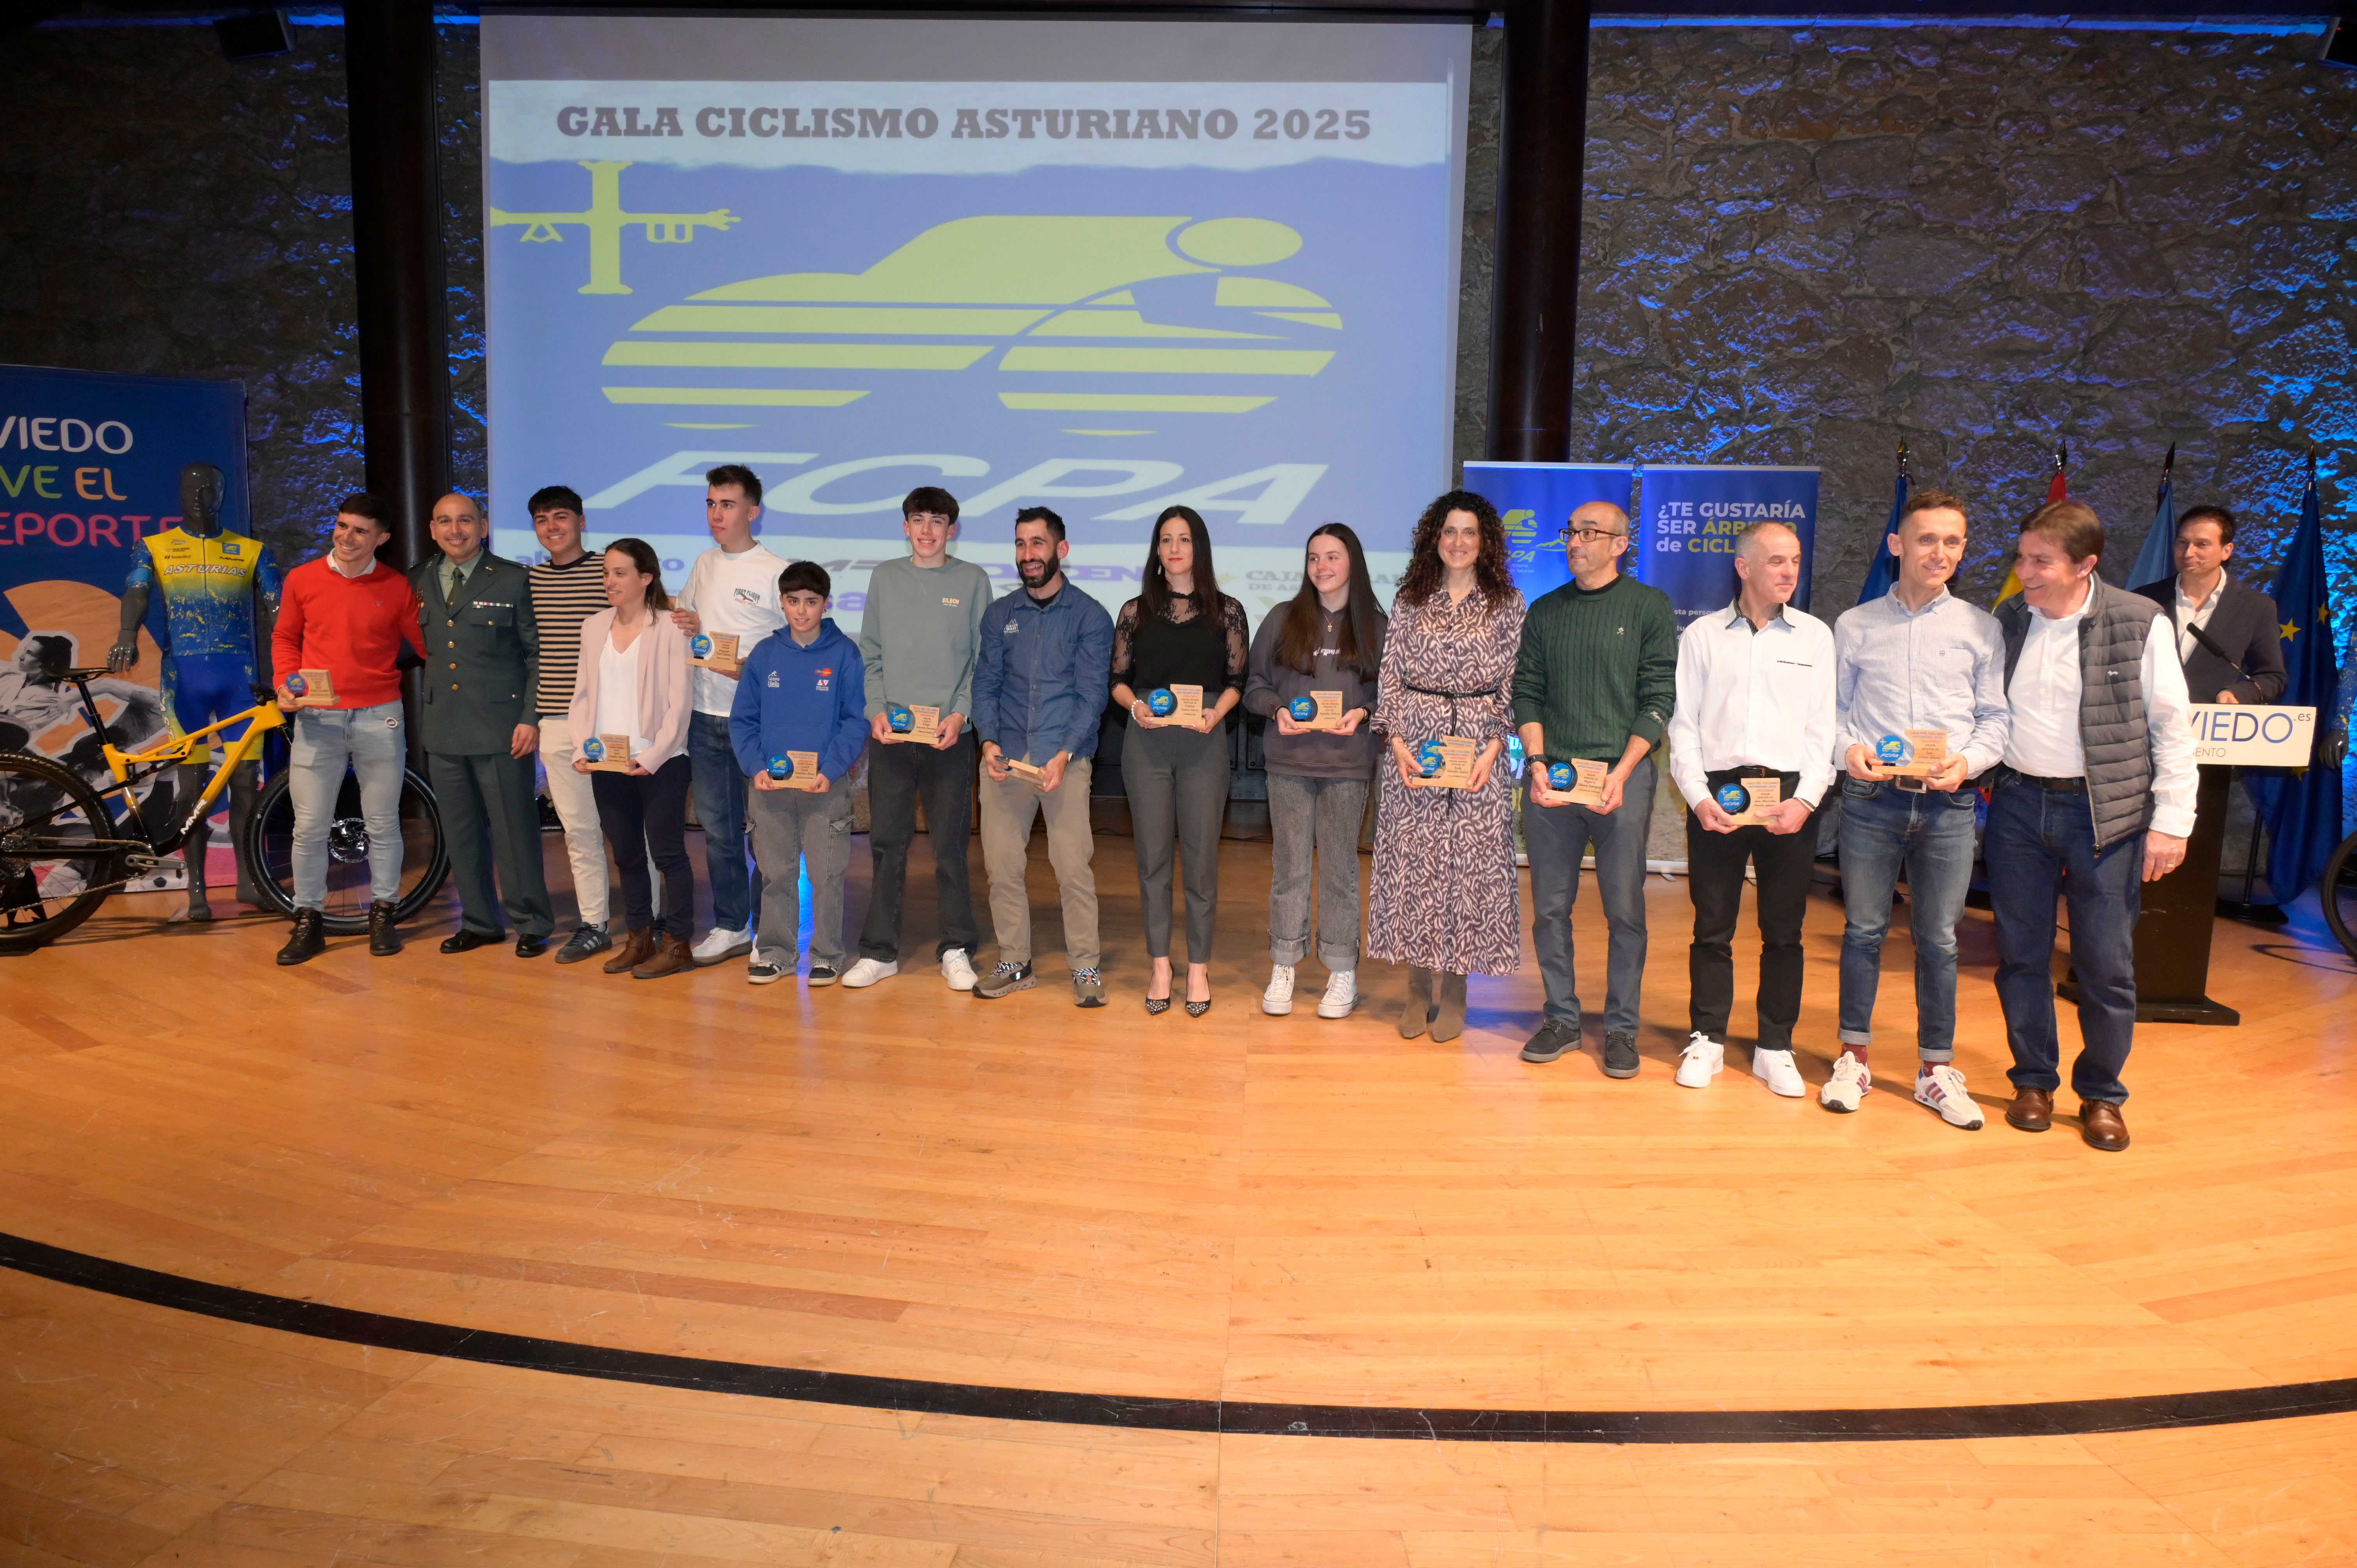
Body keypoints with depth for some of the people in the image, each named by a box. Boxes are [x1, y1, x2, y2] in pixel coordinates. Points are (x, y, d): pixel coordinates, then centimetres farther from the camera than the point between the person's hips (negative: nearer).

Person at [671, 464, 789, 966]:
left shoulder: (774, 573, -6)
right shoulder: (704, 565, 12)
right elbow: (680, 619, 24)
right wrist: (687, 627, 1)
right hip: (705, 717, 6)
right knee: (718, 828, 12)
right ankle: (730, 927, 23)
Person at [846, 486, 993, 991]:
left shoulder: (973, 581, 4)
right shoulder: (885, 578, 9)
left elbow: (983, 659, 1)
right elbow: (870, 654, 9)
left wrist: (961, 713, -10)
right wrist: (876, 710, -4)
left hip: (950, 736, -2)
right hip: (891, 735, 2)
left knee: (950, 845, 3)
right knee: (887, 844, 6)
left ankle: (956, 950, 14)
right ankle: (880, 950, 15)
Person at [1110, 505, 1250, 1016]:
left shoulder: (1226, 612, 6)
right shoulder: (1136, 611, 8)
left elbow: (1238, 680, 7)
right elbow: (1118, 680, 10)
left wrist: (1216, 712, -11)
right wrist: (1136, 706, -10)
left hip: (1203, 743, -1)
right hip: (1146, 743, 1)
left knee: (1201, 855, 1)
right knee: (1152, 854, 4)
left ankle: (1199, 968, 11)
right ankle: (1159, 965, 14)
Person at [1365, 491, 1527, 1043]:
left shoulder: (1508, 603, 4)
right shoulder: (1409, 602, 7)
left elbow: (1512, 685, 2)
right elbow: (1389, 679, 5)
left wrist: (1492, 750, -9)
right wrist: (1398, 745, -6)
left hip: (1479, 750, -1)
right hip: (1414, 747, 1)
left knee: (1469, 866, 0)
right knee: (1413, 863, 3)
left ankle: (1453, 993, 12)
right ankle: (1419, 991, 14)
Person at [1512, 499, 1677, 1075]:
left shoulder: (1649, 607, 3)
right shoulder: (1545, 611, 13)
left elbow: (1658, 702, -2)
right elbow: (1527, 694, 11)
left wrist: (1620, 774, -11)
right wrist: (1537, 763, -5)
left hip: (1622, 775, -3)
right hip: (1550, 778, 3)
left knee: (1625, 909, 0)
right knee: (1549, 907, 5)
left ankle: (1621, 1028, 11)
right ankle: (1561, 1017, 18)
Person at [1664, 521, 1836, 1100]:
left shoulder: (1815, 635, 10)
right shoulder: (1702, 635, 9)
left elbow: (1822, 727, 5)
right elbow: (1683, 724, 5)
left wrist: (1805, 799, -8)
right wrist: (1699, 797, -7)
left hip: (1790, 796, 1)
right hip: (1717, 793, 0)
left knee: (1784, 930, 4)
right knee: (1713, 926, 3)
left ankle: (1775, 1047, 15)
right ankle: (1707, 1040, 14)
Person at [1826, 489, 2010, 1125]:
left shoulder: (1980, 627, 7)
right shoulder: (1855, 625, 7)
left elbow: (1996, 717, 6)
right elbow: (1833, 709, 7)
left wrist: (1969, 761, -11)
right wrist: (1848, 749, -12)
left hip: (1949, 803, 0)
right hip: (1872, 797, 0)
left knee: (1939, 938, 6)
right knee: (1864, 929, 6)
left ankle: (1936, 1069, 19)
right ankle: (1855, 1057, 19)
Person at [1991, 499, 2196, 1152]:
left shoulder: (2141, 624, -7)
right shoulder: (2006, 620, 3)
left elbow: (2171, 728, -4)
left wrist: (2171, 822, -6)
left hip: (2106, 812, -3)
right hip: (2019, 804, 3)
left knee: (2107, 965, 3)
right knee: (2021, 955, 9)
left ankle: (2101, 1094, 21)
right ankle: (2034, 1081, 25)